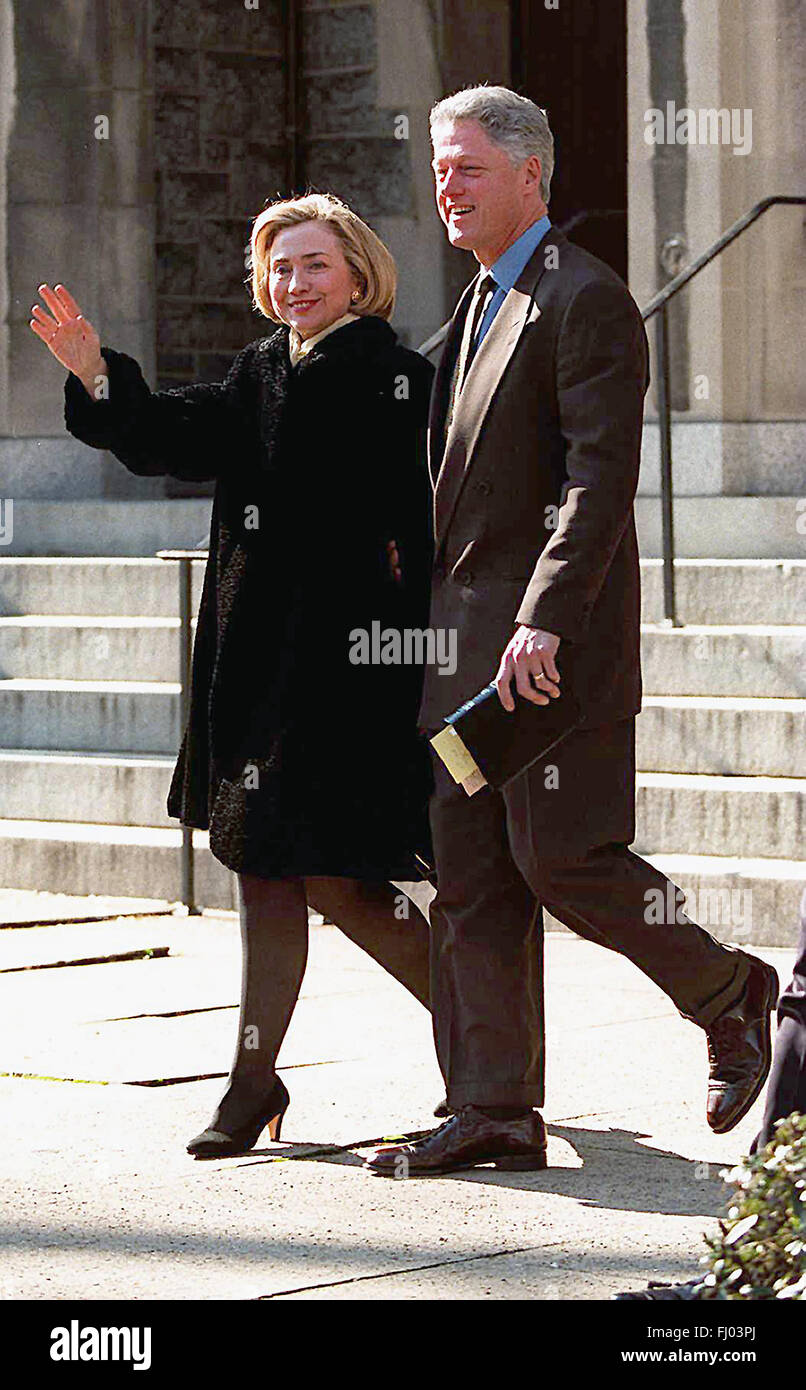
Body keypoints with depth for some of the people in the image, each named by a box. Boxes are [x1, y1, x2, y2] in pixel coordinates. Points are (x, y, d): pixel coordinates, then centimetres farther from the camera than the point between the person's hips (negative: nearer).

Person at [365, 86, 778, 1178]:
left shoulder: (586, 301, -10)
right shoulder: (482, 306, 19)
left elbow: (601, 477, -19)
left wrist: (543, 623, -26)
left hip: (555, 639, -9)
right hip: (467, 636, 9)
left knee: (563, 857, -8)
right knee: (471, 877, 5)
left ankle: (731, 994, 14)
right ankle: (494, 1115, 8)